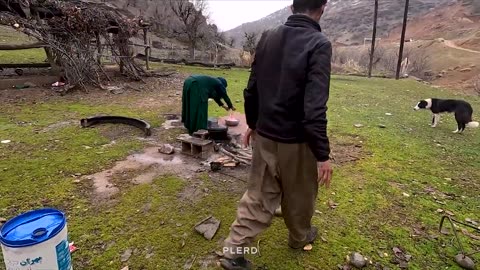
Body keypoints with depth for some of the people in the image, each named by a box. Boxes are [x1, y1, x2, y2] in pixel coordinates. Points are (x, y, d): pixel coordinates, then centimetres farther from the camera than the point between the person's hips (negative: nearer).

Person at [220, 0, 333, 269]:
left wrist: (253, 124, 19)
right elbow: (314, 108, -23)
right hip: (296, 140, -5)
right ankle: (300, 237, 44)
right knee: (300, 194, 20)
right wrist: (323, 154, -16)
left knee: (259, 195, 16)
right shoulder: (319, 44, -16)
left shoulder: (268, 38, 2)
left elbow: (251, 90, 7)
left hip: (264, 135, 5)